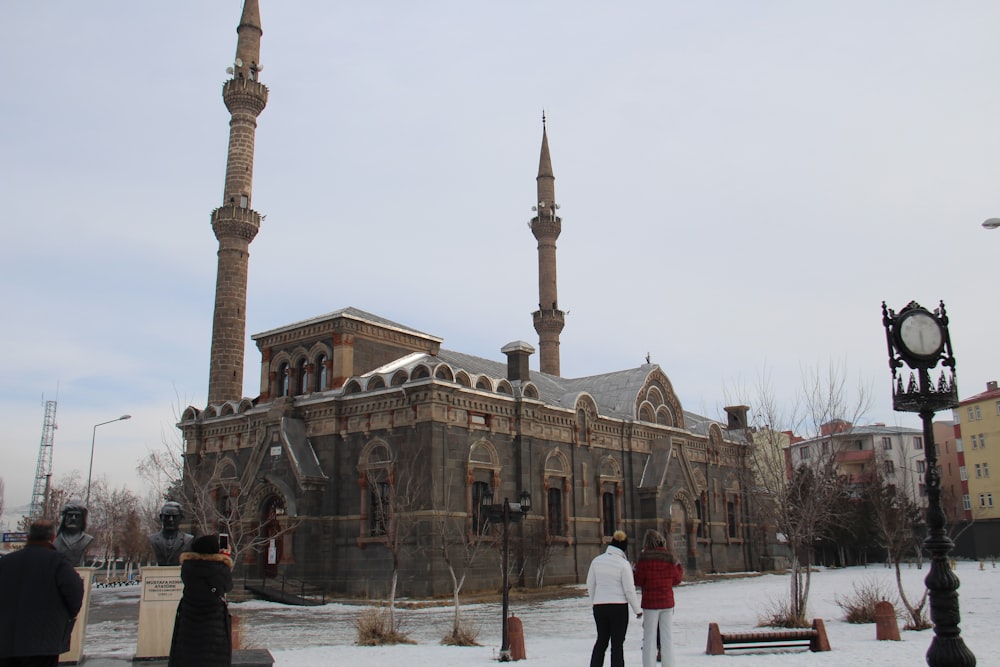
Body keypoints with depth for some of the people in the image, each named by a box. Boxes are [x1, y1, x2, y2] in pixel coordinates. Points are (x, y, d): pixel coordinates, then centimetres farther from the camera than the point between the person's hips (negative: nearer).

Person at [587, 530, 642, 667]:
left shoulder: (596, 561, 3)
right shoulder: (624, 564, -10)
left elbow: (590, 585, 8)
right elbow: (629, 589, -9)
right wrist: (638, 609, 2)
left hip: (599, 606, 4)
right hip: (619, 606, -4)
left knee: (601, 640, 16)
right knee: (617, 643, 5)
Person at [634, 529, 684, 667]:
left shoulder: (644, 558, -10)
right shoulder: (669, 557, -1)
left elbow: (639, 581, -8)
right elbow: (676, 579, 8)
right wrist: (679, 566, 25)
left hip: (650, 603, -3)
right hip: (667, 603, 3)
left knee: (649, 638, 3)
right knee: (666, 638, 11)